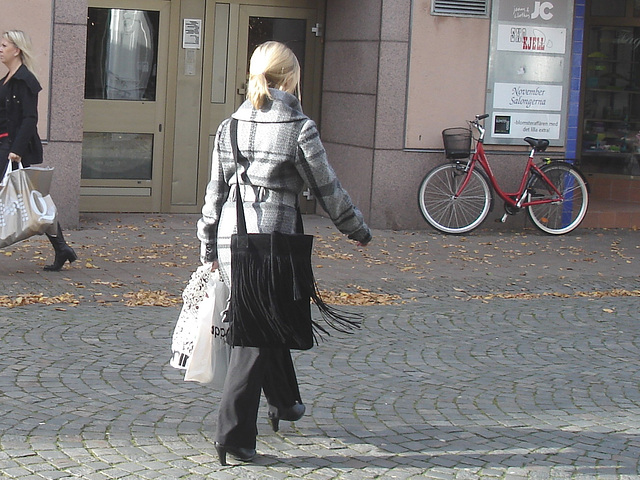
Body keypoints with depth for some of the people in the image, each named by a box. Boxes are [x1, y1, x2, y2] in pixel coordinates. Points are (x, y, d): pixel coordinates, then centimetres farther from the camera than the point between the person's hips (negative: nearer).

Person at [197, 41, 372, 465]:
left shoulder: (230, 126, 7)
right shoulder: (299, 129, -8)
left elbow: (215, 191, 11)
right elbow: (328, 190, -2)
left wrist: (209, 249, 21)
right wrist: (359, 231, 13)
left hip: (231, 240, 6)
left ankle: (285, 401, 42)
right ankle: (234, 433, -2)